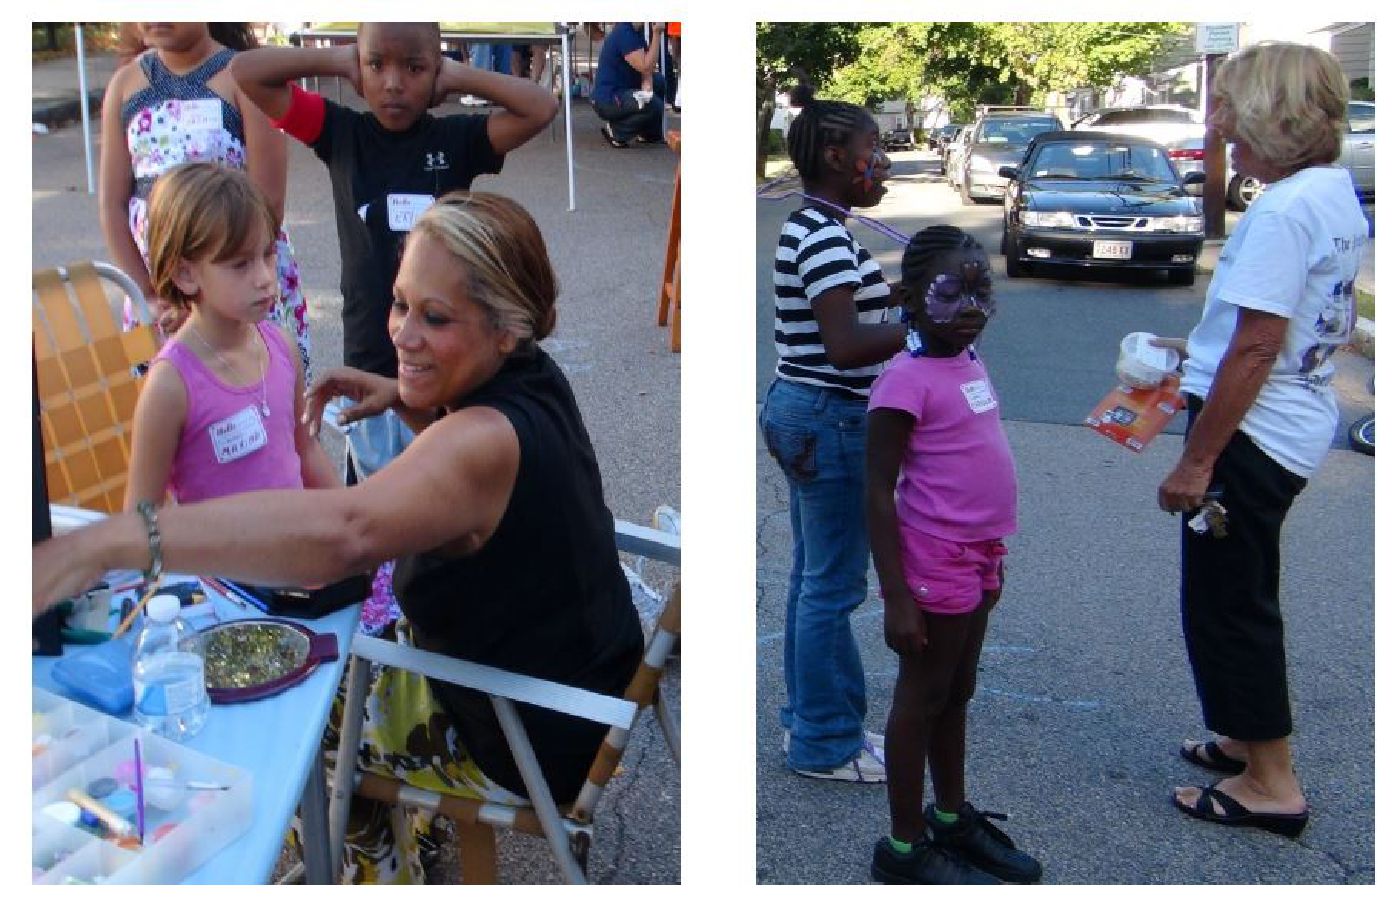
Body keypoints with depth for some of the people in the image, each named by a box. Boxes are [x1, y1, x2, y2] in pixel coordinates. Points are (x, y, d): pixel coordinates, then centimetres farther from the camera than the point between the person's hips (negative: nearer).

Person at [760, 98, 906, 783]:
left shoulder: (811, 229, 14)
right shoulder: (824, 237, -17)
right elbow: (846, 344, -26)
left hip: (804, 415, 10)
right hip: (831, 420, -10)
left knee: (814, 578, 16)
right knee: (833, 586, 0)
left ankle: (810, 722, 28)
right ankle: (826, 744, 12)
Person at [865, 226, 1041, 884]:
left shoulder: (969, 363, 7)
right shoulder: (907, 379, -18)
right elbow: (879, 492, -18)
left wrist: (992, 555, 19)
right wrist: (897, 596, -20)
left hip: (977, 556, 8)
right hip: (935, 562, -8)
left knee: (958, 690, 20)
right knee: (922, 697, 6)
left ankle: (954, 818, 38)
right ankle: (904, 848, 22)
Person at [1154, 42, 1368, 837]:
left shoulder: (1283, 210, -20)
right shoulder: (1340, 196, 9)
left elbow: (1257, 348, -23)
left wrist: (1197, 459, -19)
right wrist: (1201, 351, 21)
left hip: (1255, 434, -10)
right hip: (1300, 424, 10)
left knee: (1226, 605, 3)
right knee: (1244, 597, 22)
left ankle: (1272, 783, 14)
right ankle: (1250, 738, 38)